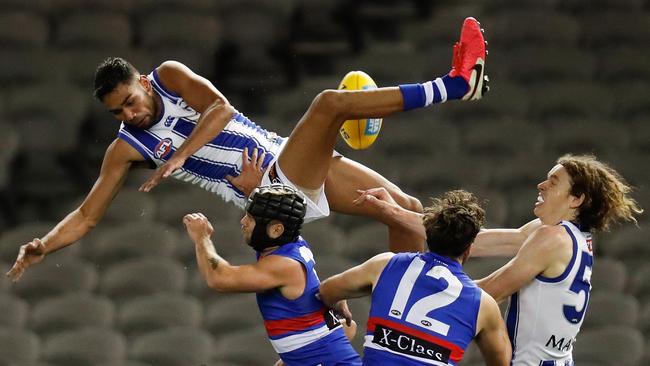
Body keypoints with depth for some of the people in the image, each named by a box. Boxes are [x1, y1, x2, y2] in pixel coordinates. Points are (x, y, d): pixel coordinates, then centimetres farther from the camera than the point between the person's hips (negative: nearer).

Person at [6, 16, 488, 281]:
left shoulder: (169, 77, 7)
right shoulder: (126, 149, 1)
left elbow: (220, 107, -8)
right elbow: (87, 217, 0)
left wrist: (180, 155, -19)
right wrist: (43, 246, -16)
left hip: (293, 163, 5)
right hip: (274, 192, -5)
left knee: (406, 207, -3)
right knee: (330, 101, -26)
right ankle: (455, 85, -29)